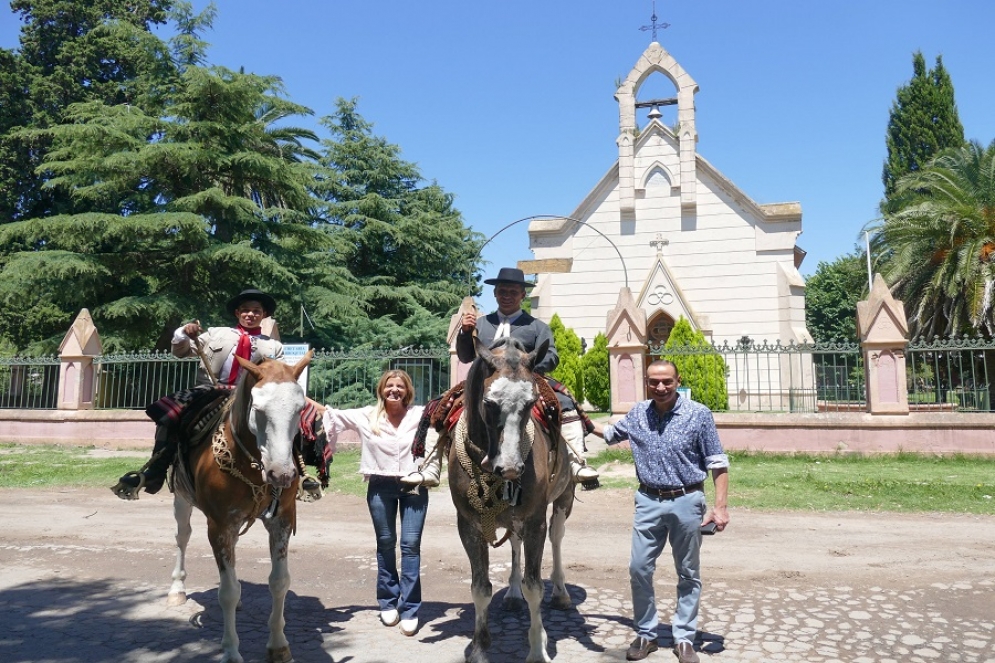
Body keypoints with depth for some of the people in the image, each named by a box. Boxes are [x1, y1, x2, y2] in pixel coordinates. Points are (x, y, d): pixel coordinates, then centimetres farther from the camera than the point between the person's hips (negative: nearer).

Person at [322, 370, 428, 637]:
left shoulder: (422, 415, -3)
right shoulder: (367, 416, 0)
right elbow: (333, 416, 3)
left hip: (414, 486, -1)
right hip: (380, 487, 1)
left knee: (410, 545, -2)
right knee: (385, 543, 13)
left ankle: (409, 609, 6)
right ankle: (388, 602, 28)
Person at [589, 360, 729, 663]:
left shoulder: (699, 414, -9)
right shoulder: (637, 414, 2)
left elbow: (718, 464, -7)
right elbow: (610, 433, 23)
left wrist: (720, 506, -13)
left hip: (686, 503, -3)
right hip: (648, 502, 3)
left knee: (688, 574, 11)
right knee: (639, 569, 5)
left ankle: (684, 638, 25)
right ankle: (645, 634, 23)